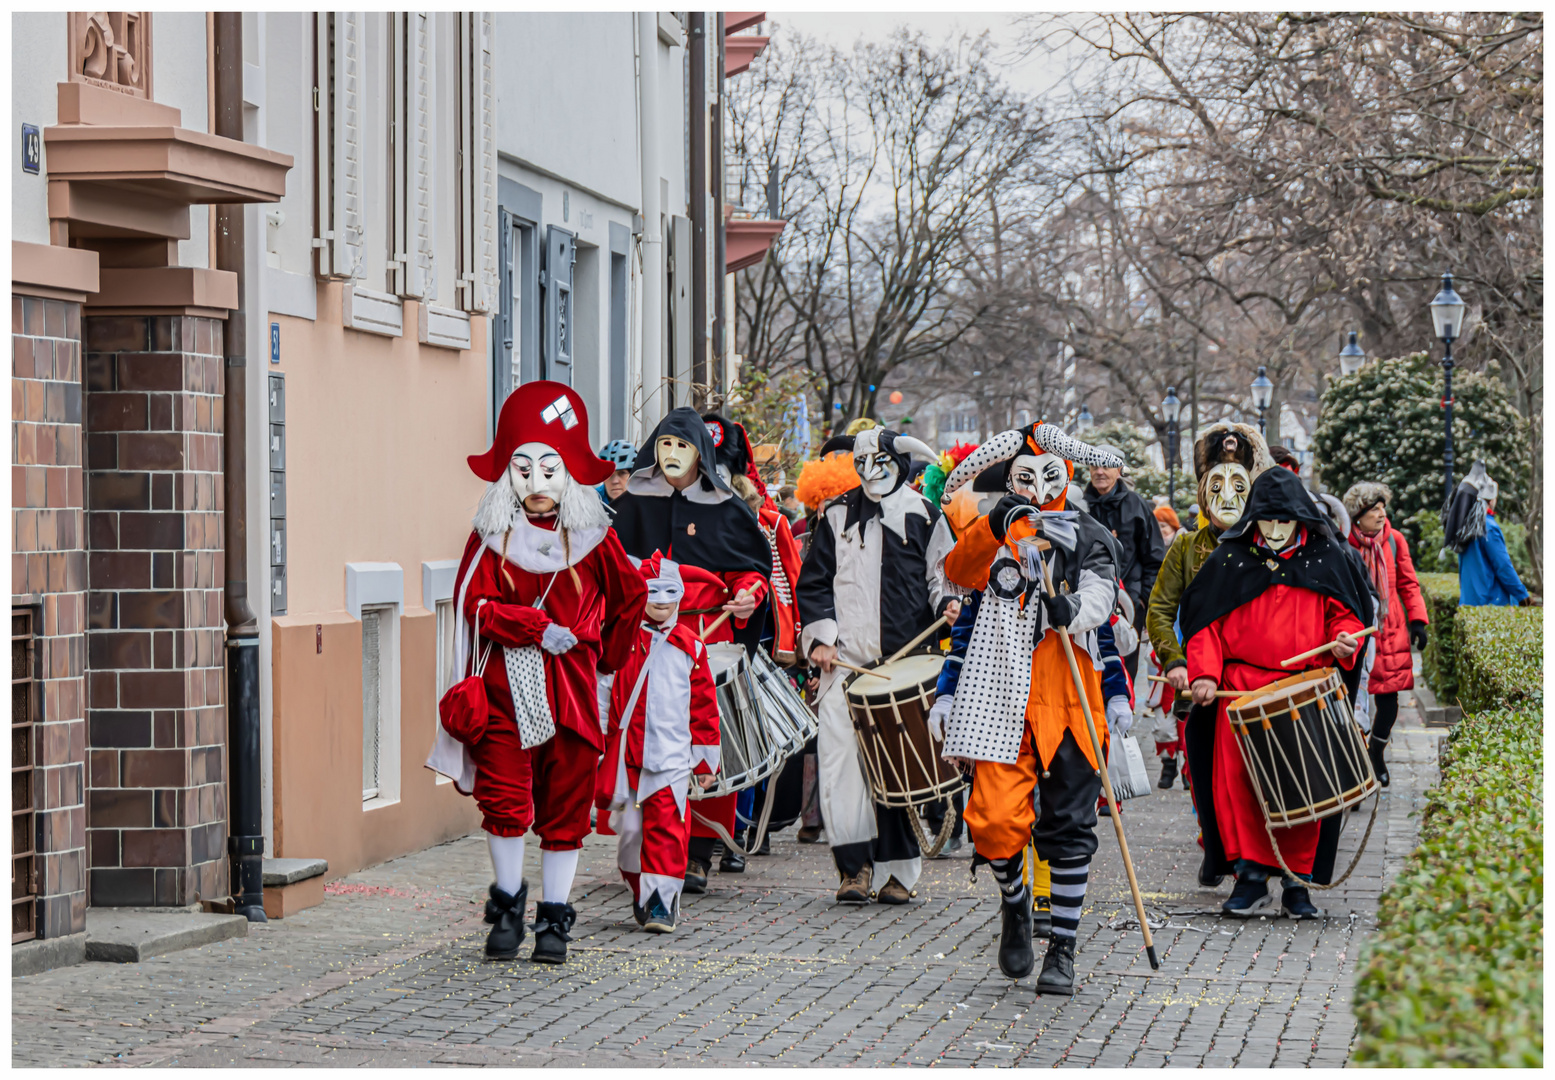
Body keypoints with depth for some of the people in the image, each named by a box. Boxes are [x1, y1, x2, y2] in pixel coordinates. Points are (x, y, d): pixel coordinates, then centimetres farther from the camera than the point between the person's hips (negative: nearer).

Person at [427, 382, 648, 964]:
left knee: (565, 806, 3)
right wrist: (538, 628, -16)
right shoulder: (491, 537, 3)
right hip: (504, 687, 0)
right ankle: (507, 902, 14)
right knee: (504, 799, -5)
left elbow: (630, 599, 17)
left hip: (569, 689, 1)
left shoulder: (594, 539, 5)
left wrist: (604, 656, 16)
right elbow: (478, 606, -5)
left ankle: (554, 917, 11)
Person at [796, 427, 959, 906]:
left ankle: (898, 869, 5)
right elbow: (813, 582, 15)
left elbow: (943, 575, 13)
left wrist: (948, 601, -8)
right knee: (839, 753, -12)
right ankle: (854, 863, -8)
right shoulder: (838, 518, 14)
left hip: (905, 658, -1)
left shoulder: (923, 517, 8)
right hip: (845, 658, 1)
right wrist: (821, 635, 3)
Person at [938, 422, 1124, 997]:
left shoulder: (1089, 538, 11)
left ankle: (1062, 953, 8)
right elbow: (959, 572, -8)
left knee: (1067, 827, -1)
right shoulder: (996, 535, 13)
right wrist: (994, 528, -24)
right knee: (995, 817, -10)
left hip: (1066, 696, 0)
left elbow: (1102, 594, -6)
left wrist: (1073, 611, -28)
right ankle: (1014, 905, 20)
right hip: (1002, 693, 0)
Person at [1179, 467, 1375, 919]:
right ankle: (1252, 875, -1)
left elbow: (1346, 612, 15)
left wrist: (1344, 641, -7)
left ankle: (1296, 882, 6)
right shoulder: (1230, 560, 11)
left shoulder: (1324, 558, 11)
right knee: (1236, 779, -10)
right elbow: (1205, 621, 11)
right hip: (1241, 687, 0)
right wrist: (1204, 672, -2)